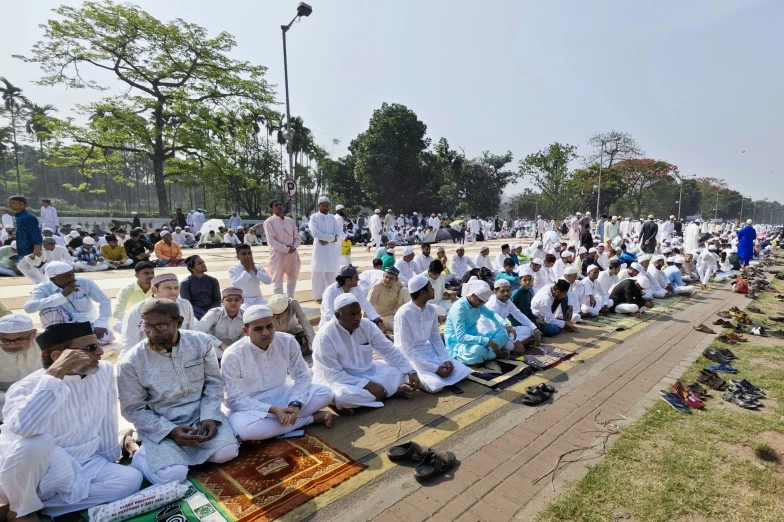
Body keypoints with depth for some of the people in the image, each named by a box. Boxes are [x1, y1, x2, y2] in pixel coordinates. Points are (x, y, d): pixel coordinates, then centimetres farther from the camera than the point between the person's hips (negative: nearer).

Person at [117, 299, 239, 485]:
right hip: (159, 425, -2)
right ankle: (140, 452, 8)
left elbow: (214, 382, -1)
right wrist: (170, 430, -19)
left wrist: (210, 416, -15)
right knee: (172, 476, -22)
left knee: (227, 452, -17)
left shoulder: (201, 342, -9)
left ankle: (185, 446, 9)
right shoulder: (130, 363, -14)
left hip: (200, 415, 2)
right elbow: (133, 410, -7)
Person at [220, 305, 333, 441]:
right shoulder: (232, 356, -21)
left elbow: (302, 376, -7)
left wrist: (295, 404, -27)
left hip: (281, 395, 2)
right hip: (250, 405, -1)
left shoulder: (288, 341, -14)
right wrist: (272, 409, -30)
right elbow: (235, 400, -18)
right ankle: (312, 417, -21)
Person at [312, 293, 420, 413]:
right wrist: (367, 385, -30)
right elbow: (333, 374, -25)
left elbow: (389, 350, -4)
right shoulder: (325, 337, -24)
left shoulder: (366, 325, -10)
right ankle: (393, 391, -18)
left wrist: (411, 372, -14)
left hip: (365, 373, 4)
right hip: (336, 380, -4)